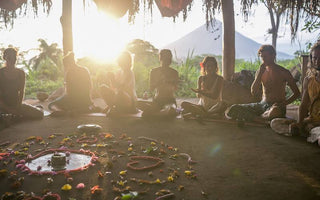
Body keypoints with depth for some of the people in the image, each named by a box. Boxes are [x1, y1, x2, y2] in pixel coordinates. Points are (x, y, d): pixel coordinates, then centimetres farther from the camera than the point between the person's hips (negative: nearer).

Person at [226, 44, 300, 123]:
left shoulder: (283, 72, -2)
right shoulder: (260, 71, 10)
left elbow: (296, 93, 0)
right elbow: (254, 93, -2)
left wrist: (283, 104, -15)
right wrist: (260, 73, -8)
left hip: (276, 106, -3)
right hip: (262, 105, 4)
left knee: (275, 111, -44)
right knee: (234, 109, -16)